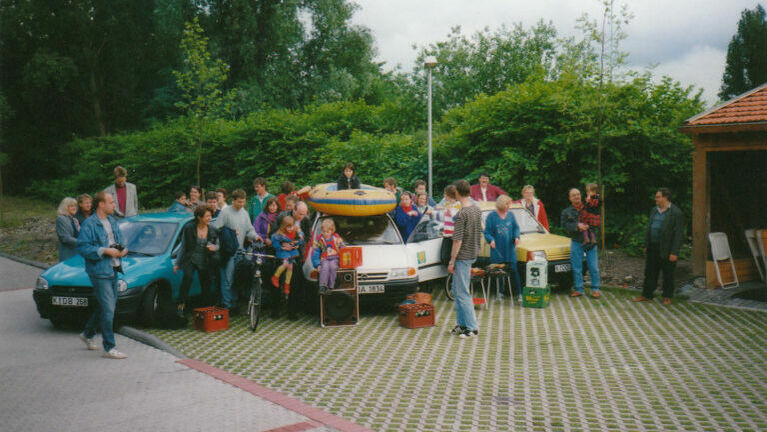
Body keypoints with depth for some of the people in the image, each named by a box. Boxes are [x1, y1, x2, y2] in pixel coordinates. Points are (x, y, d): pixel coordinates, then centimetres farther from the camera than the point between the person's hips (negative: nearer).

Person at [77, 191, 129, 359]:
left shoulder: (112, 221, 14)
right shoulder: (89, 224, -11)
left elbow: (120, 241, 24)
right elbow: (82, 247, -17)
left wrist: (123, 250, 2)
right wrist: (105, 251, -21)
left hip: (113, 270, 8)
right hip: (99, 271, -8)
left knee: (103, 306, 19)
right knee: (108, 309, -9)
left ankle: (87, 334, 39)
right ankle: (109, 348, -2)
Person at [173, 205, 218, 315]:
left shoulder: (212, 230, 0)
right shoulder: (189, 228, -6)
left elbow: (217, 245, 12)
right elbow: (183, 246, 2)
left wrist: (214, 247, -14)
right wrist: (177, 264, 4)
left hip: (204, 262, 3)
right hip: (190, 259, -3)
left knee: (206, 286, 5)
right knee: (188, 277, -29)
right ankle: (181, 304, -23)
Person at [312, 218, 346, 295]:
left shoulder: (337, 238, 4)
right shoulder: (319, 239, 5)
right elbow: (316, 253, 7)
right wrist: (317, 264, -4)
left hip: (335, 258, 0)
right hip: (324, 259, 0)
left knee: (333, 266, -32)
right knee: (325, 267, -32)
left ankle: (330, 287, -28)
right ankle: (322, 286, -36)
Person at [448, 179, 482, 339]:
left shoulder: (462, 214, -20)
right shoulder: (477, 210, 6)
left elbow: (458, 240, -20)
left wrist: (452, 261, -14)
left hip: (463, 256, -9)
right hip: (473, 254, 9)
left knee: (462, 293, -2)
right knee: (457, 290, 17)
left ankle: (472, 327, 1)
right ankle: (461, 323, 23)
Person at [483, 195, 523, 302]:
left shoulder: (511, 215, 6)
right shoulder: (491, 216, -5)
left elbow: (516, 227, 15)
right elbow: (486, 232, -3)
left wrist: (516, 237, -3)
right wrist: (491, 240, -21)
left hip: (510, 249, 2)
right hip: (497, 250, -2)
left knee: (513, 271, -3)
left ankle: (519, 294, 1)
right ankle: (500, 293, 19)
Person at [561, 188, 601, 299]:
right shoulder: (566, 212, 9)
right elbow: (565, 225, -5)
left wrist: (588, 226, -12)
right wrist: (577, 226, -18)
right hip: (576, 242, 0)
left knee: (593, 267, -1)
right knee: (577, 268, 2)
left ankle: (595, 289, 7)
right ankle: (579, 289, 11)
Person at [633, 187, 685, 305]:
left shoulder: (676, 213, -11)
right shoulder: (654, 210, 11)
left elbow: (678, 234, -13)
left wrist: (674, 253, -17)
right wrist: (646, 245, 11)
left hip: (667, 250, -6)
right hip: (653, 248, 6)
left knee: (668, 275, 6)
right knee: (650, 272, 11)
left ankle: (667, 297, 19)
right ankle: (647, 295, 19)